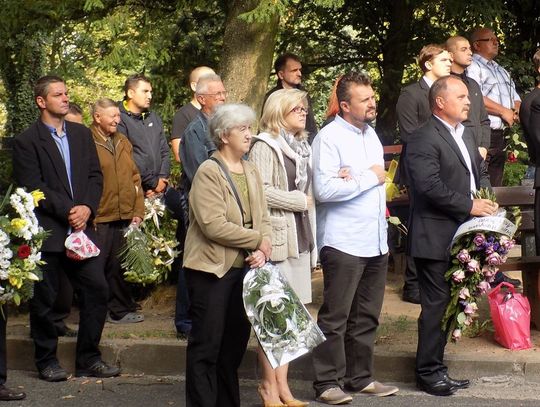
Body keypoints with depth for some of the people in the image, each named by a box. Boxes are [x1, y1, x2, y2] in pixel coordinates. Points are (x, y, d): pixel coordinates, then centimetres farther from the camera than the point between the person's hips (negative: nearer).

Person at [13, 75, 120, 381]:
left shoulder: (82, 134, 12)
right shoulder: (26, 141, -5)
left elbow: (95, 175, 9)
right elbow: (32, 187, -11)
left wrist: (87, 208, -8)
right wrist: (67, 211, -16)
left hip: (80, 228, 5)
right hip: (47, 232, -5)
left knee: (97, 290, 1)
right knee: (44, 298, 3)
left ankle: (89, 358, 14)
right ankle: (47, 361, 18)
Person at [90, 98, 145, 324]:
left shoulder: (123, 142, 14)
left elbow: (134, 177, 17)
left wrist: (138, 211, 10)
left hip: (124, 218, 6)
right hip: (99, 220, -6)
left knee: (119, 266, 12)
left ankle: (120, 309, 21)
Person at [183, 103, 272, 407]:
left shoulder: (252, 172, 11)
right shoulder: (208, 172, -11)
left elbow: (263, 219, 8)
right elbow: (214, 225, -20)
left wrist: (262, 252, -11)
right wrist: (259, 240, -15)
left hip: (245, 267, 7)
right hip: (213, 269, -7)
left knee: (236, 341, 12)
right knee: (206, 344, -1)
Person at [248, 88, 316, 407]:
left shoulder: (302, 147, 15)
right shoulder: (265, 147, -7)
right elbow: (260, 191, -17)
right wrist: (301, 200, -9)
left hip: (300, 238, 7)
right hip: (276, 237, -7)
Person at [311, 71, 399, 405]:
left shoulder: (371, 134, 14)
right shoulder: (330, 137, -12)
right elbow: (325, 189, -21)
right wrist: (369, 178, -14)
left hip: (375, 241, 8)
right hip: (344, 243, -8)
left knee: (367, 316, 13)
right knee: (335, 317, -2)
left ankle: (360, 377, 21)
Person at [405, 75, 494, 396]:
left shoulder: (466, 134, 14)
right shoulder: (424, 139, -15)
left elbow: (479, 171, 22)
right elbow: (429, 186, -23)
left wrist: (486, 196, 2)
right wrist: (470, 205, -19)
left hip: (462, 236, 9)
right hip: (436, 239, -9)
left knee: (451, 303, 14)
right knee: (437, 304, -3)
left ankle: (435, 366, 23)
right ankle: (428, 372, 7)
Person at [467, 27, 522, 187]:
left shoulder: (502, 71, 24)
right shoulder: (472, 67, -6)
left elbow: (515, 97, 28)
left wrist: (517, 111, 4)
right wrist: (503, 111, -12)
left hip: (499, 136, 9)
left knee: (495, 187, 11)